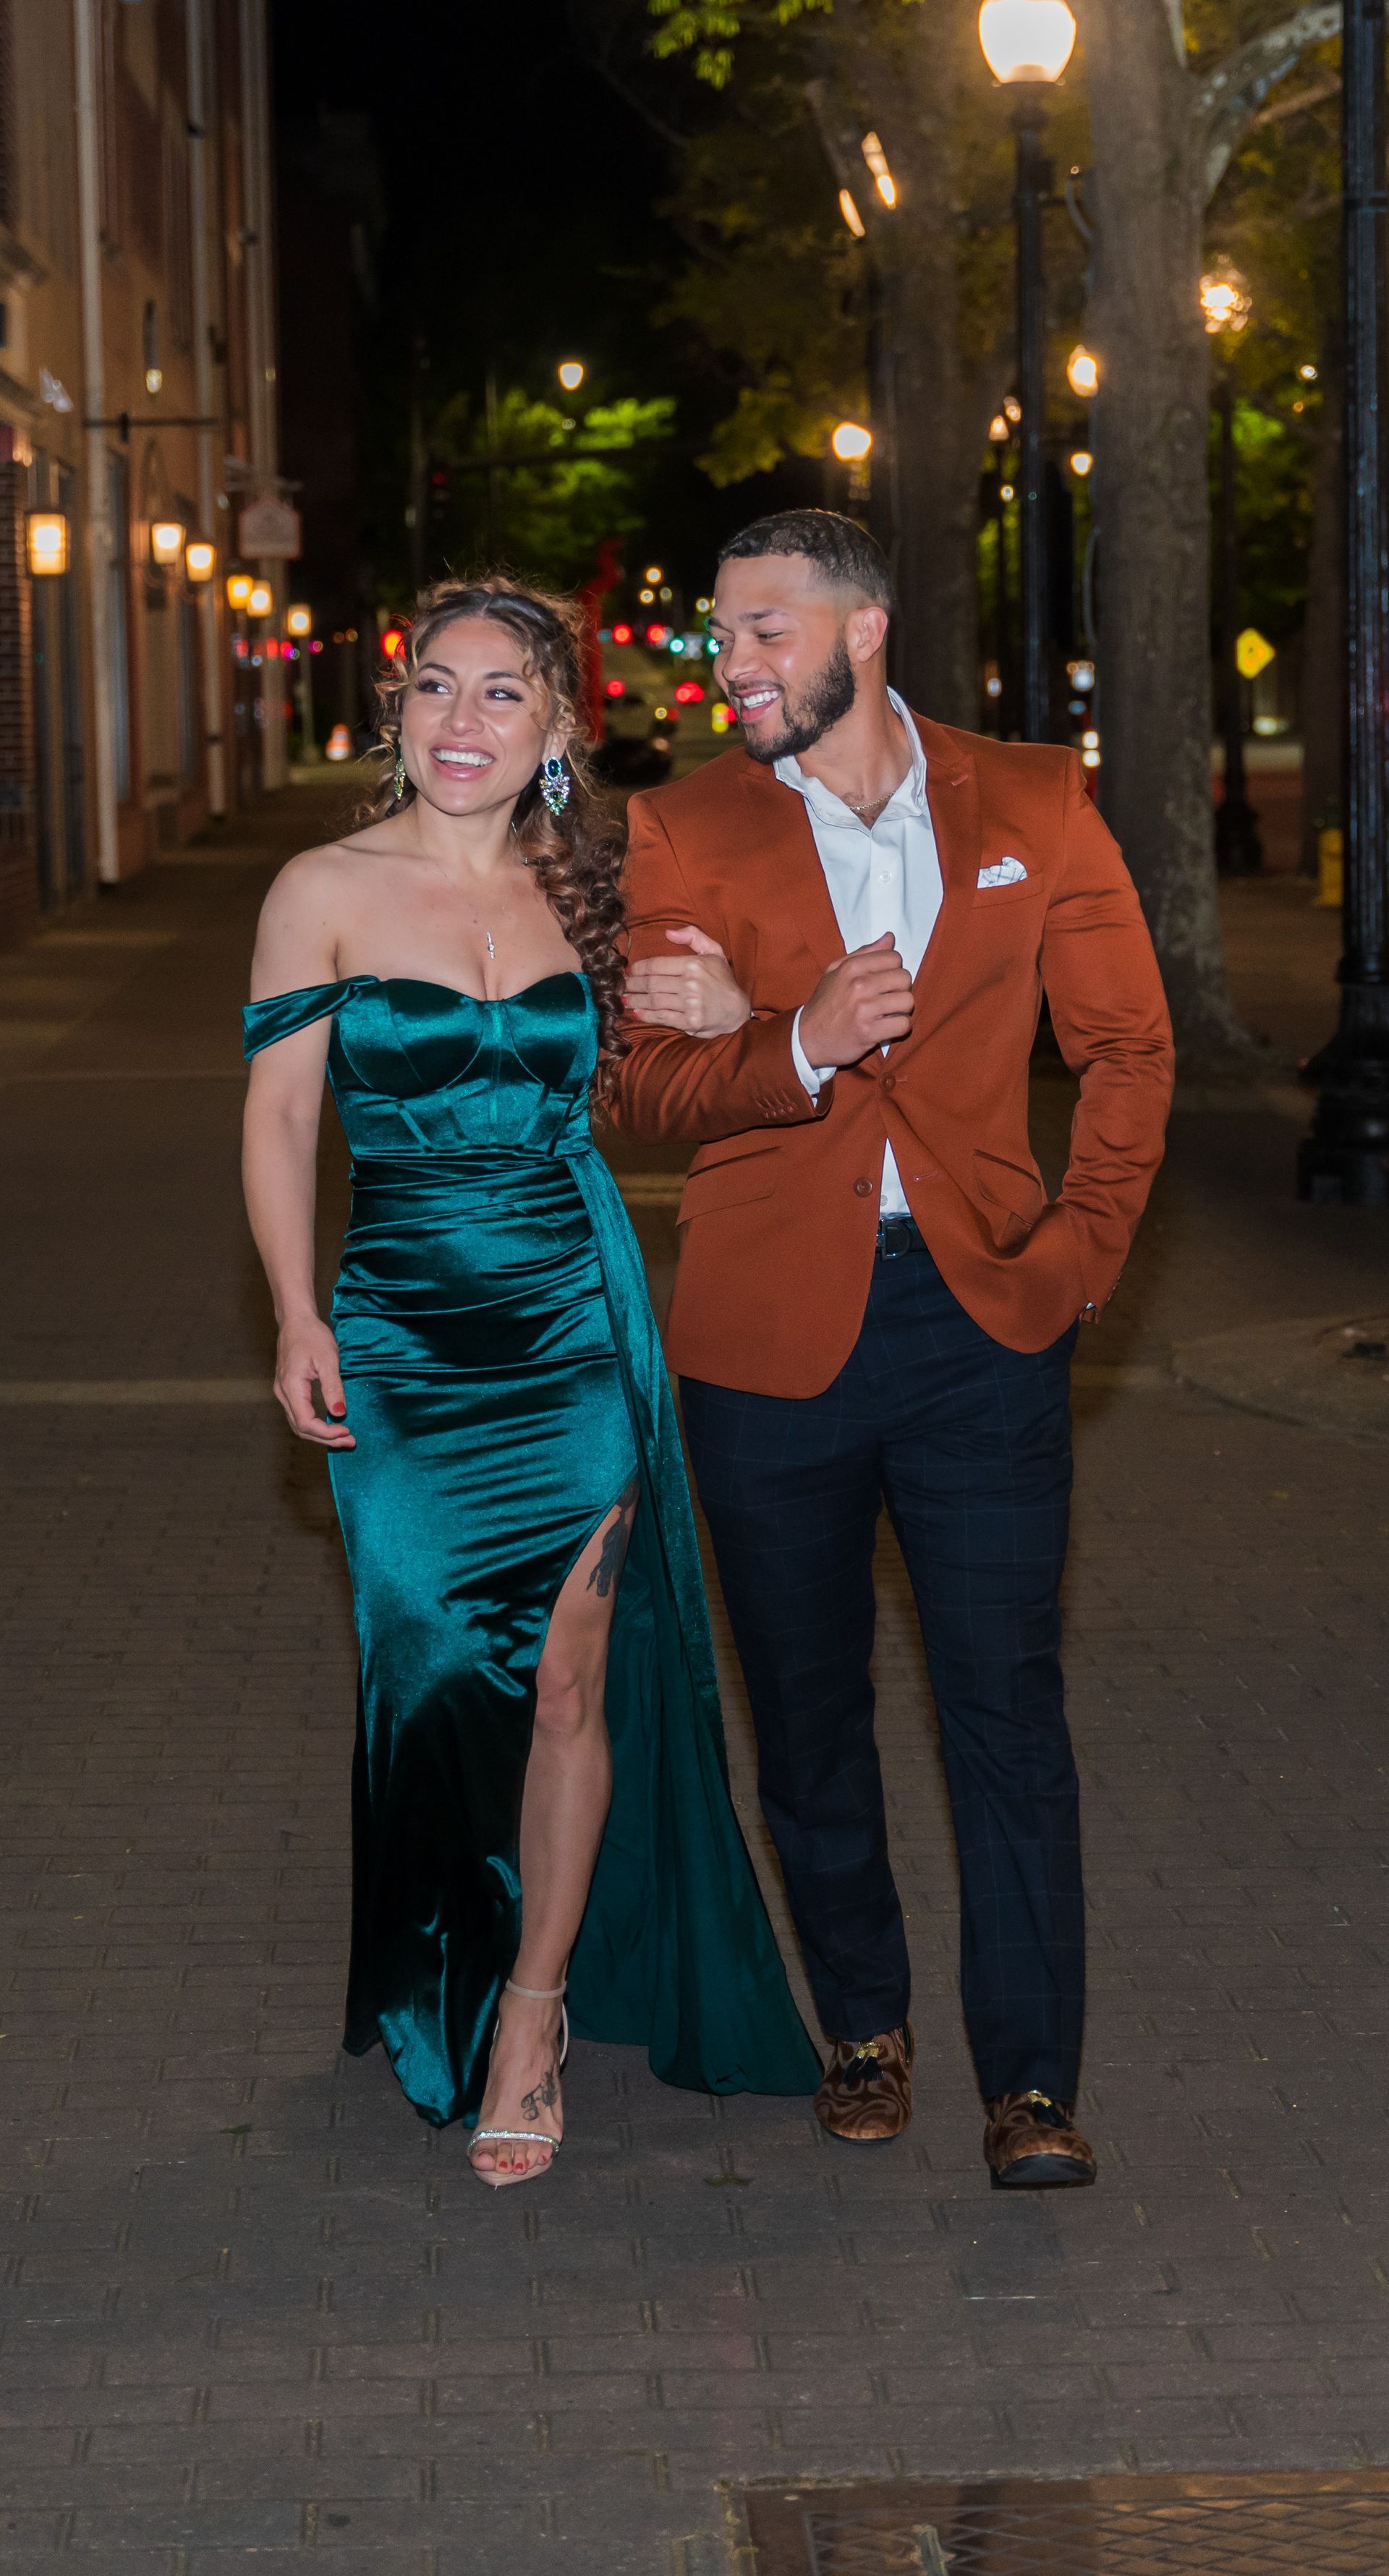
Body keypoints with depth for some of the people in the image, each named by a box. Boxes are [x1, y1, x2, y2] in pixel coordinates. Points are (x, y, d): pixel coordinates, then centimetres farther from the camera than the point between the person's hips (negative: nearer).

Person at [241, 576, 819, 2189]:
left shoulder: (577, 895, 7)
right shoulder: (327, 892, -1)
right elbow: (278, 1115, -2)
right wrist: (298, 1318, -11)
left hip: (579, 1325, 2)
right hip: (405, 1333, -1)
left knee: (568, 1678, -1)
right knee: (435, 1673, 3)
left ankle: (534, 2010, 11)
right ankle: (433, 1993, 26)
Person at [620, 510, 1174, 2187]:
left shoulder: (1033, 806, 3)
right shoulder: (686, 834, 2)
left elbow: (1127, 1044, 9)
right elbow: (648, 1088, -4)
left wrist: (1083, 1244, -2)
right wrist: (796, 1048, -23)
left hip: (980, 1312, -1)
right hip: (773, 1329, 1)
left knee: (1007, 1704, -5)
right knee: (807, 1704, 11)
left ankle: (1029, 2081, 0)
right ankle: (862, 2028, 28)